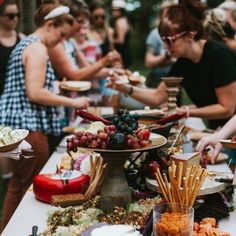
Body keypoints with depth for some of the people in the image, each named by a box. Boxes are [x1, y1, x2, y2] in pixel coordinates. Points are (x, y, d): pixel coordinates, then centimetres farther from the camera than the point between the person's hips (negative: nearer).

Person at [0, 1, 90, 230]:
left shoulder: (25, 44, 19)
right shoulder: (37, 48, -12)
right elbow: (35, 93, -20)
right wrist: (72, 102, -14)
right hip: (28, 125, -10)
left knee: (19, 184, 15)